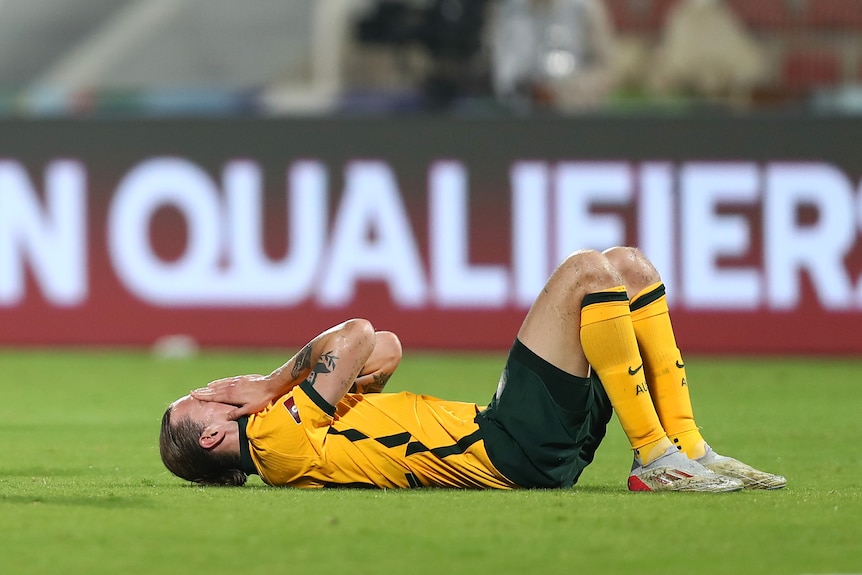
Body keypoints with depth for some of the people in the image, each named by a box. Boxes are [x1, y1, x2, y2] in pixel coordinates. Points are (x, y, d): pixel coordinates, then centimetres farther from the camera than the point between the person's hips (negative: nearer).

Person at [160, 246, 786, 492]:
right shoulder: (274, 437, -8)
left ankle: (687, 449, 2)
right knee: (586, 271, -18)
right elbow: (360, 336, -11)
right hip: (516, 451, -10)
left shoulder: (300, 422, 21)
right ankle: (656, 461, -16)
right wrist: (274, 385, 3)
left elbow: (385, 350, 22)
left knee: (631, 267, 9)